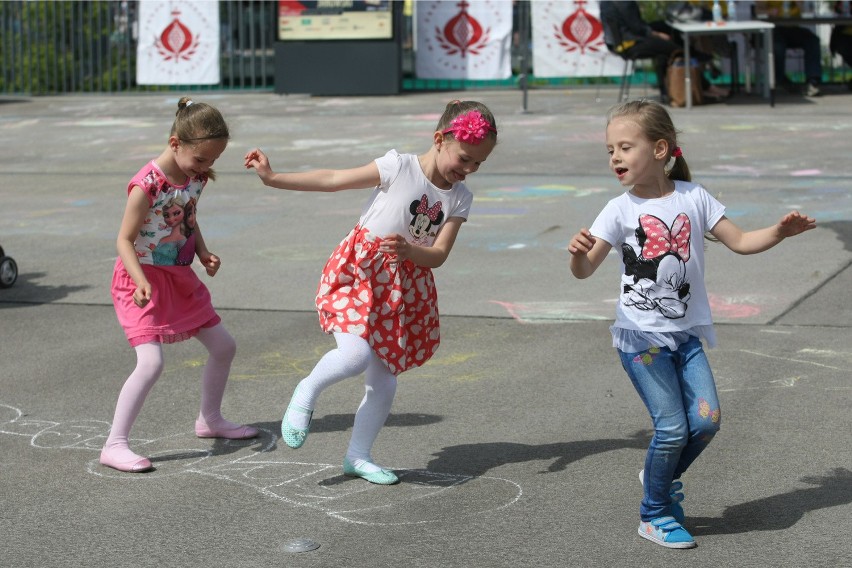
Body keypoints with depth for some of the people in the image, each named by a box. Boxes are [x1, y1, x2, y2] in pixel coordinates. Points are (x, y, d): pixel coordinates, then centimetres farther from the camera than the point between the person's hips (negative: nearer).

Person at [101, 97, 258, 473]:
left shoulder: (196, 177, -1)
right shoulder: (146, 185, -24)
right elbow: (124, 240, -21)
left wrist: (204, 254, -1)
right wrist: (141, 283, -34)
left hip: (180, 276, 8)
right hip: (144, 278, -8)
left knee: (223, 346, 14)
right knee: (151, 362, -21)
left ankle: (210, 420, 36)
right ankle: (114, 446, -12)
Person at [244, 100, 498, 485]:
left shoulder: (460, 197, 1)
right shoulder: (399, 167, -13)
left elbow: (439, 254, -6)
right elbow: (333, 180, -11)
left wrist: (408, 250, -28)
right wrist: (272, 178, -13)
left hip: (405, 290, 5)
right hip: (359, 271, -5)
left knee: (384, 383, 8)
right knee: (357, 355, -28)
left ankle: (358, 456, 25)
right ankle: (308, 391, 2)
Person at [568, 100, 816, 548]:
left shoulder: (693, 198, 0)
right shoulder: (621, 210, -6)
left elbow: (739, 241, 7)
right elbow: (585, 270, -12)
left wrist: (779, 232, -9)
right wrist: (578, 253, -34)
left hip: (686, 332, 3)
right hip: (640, 335, -3)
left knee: (706, 419, -7)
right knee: (672, 427, -9)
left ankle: (661, 479, 22)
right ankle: (654, 514, 13)